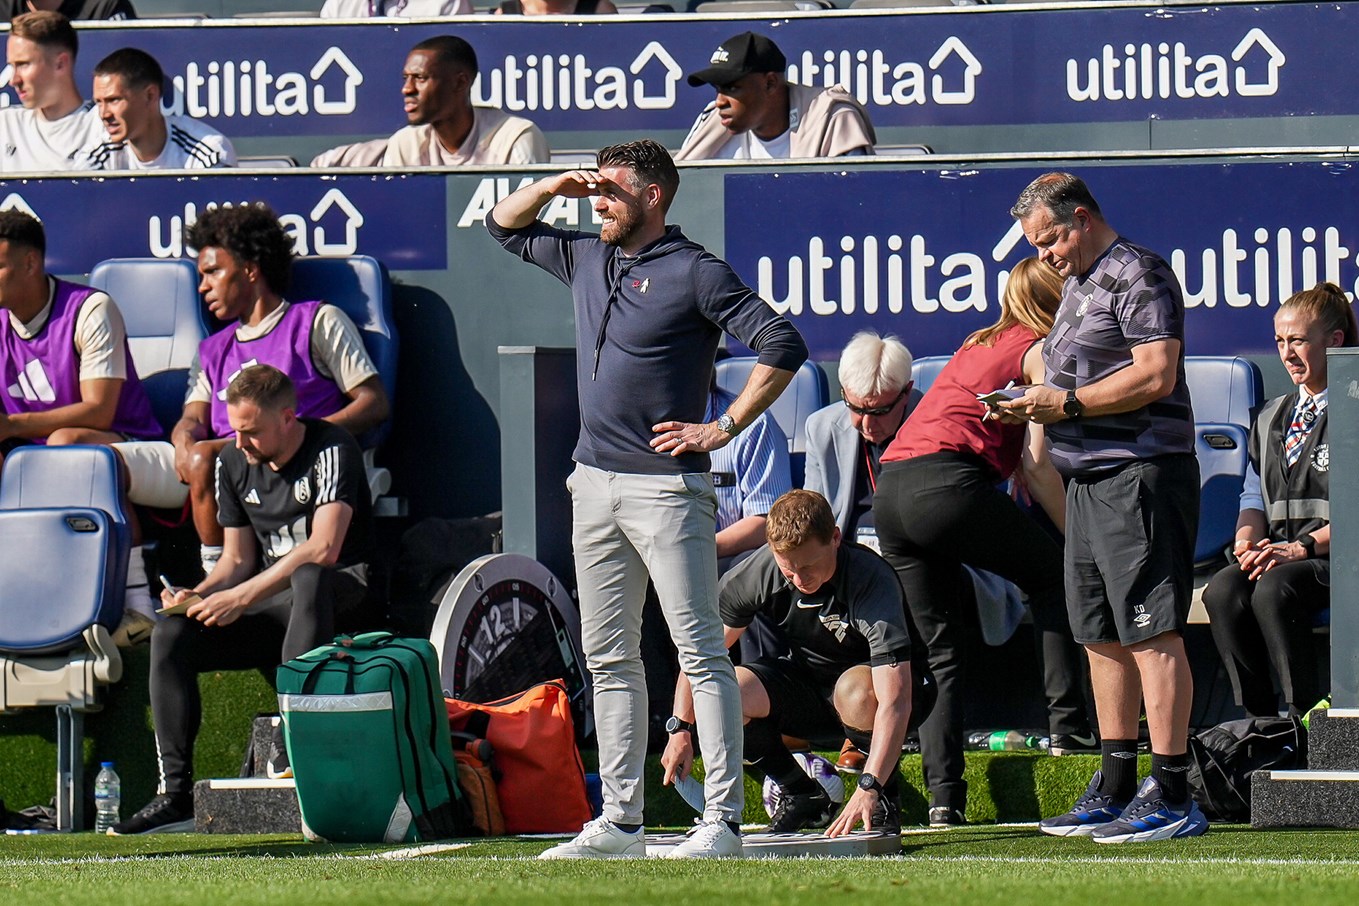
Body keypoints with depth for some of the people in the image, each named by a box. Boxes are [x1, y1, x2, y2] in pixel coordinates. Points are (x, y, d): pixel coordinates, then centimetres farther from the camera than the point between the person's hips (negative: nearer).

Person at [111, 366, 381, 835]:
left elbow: (324, 549, -24)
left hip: (344, 597, -6)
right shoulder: (235, 464, 10)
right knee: (171, 634, -15)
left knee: (309, 578, -42)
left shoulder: (330, 450, -12)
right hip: (274, 607, 6)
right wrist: (199, 596, -6)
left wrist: (241, 597, -25)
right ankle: (174, 792, -18)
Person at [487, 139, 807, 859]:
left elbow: (783, 346, -13)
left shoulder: (694, 273, -8)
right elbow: (504, 226, 30)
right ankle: (619, 820, 13)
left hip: (665, 486, -8)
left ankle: (723, 820, -10)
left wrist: (725, 428, -13)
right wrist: (554, 187, 11)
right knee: (607, 657, 9)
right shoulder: (584, 260, 14)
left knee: (700, 651, -7)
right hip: (594, 482, 8)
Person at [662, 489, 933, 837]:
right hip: (810, 683, 4)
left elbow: (896, 701, -41)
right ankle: (802, 797, 1)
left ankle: (886, 800, -10)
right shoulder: (759, 571, -19)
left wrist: (869, 787, -51)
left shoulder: (871, 582, -33)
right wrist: (681, 729, -7)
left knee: (856, 691, -40)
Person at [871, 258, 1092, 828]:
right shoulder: (1041, 352, 5)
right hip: (948, 485, -8)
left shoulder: (979, 345, 30)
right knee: (1054, 576, 11)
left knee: (941, 650, 11)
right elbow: (1037, 463, -2)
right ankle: (1068, 722, 2)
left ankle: (944, 797, 1)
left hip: (889, 495, 8)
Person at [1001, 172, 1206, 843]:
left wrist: (1070, 403, -15)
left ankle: (1173, 799, -14)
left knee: (1152, 635, -12)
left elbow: (1156, 375, -18)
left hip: (1140, 476, -10)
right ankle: (1115, 792, 17)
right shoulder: (1077, 284, 22)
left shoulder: (1138, 275, -9)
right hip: (1089, 480, 10)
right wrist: (1034, 406, 9)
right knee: (1103, 637, 12)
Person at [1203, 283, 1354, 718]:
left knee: (1274, 589, -35)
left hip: (1336, 553, -6)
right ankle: (1256, 720, -21)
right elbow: (1256, 496, 22)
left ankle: (1307, 722, -28)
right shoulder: (1272, 417, 23)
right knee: (1223, 592, -26)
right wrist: (1248, 539, -1)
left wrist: (1304, 547, -19)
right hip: (1278, 550, 6)